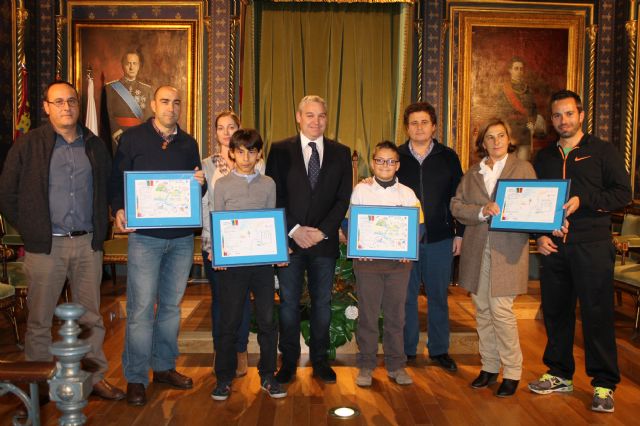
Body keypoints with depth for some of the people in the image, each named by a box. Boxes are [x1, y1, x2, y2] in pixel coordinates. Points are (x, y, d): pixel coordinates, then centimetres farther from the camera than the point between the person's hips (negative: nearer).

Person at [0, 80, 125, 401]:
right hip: (46, 245, -2)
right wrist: (29, 229, -1)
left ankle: (96, 377, 21)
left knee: (91, 317, 10)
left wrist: (100, 228, 9)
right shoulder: (28, 145, 1)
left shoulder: (95, 146, 10)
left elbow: (108, 189, 17)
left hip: (88, 244, 3)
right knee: (39, 320, 6)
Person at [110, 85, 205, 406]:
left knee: (171, 305, 13)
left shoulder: (188, 144, 12)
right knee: (141, 308, -3)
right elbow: (116, 180, 1)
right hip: (145, 235, -4)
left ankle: (164, 367, 26)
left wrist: (201, 183, -7)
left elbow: (197, 189, 15)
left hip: (182, 236, 4)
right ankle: (135, 378, 10)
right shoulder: (132, 138, 1)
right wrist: (119, 210, -16)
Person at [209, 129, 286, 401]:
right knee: (229, 321, 6)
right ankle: (224, 378, 20)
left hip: (262, 259, 2)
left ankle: (267, 376, 20)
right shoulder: (223, 184, 4)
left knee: (267, 320, 6)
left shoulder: (268, 184, 8)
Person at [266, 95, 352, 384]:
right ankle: (289, 361, 19)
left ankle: (320, 361, 23)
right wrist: (294, 229, -12)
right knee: (288, 303, 6)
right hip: (289, 239, -1)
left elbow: (343, 198, 2)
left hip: (325, 241, 2)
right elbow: (274, 195, -2)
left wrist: (322, 231, -9)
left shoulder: (340, 153, 7)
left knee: (322, 302, 9)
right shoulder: (280, 151, 3)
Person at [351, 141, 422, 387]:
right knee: (367, 314, 3)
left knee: (396, 315, 7)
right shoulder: (361, 190, 5)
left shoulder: (407, 193, 8)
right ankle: (366, 365, 15)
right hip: (367, 259, -1)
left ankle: (396, 365, 19)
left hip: (399, 260, 1)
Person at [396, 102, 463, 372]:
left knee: (438, 296, 9)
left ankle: (439, 350, 23)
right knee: (406, 296, 7)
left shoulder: (448, 157, 5)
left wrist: (459, 233, 3)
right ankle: (406, 350, 20)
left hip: (440, 238, 1)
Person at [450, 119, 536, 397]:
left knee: (501, 310, -9)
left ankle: (512, 372, 6)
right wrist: (482, 211, -12)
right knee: (482, 310, 8)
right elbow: (456, 206, 5)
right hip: (476, 251, 4)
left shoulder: (523, 168, 6)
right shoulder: (472, 173, 14)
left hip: (507, 249, -4)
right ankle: (489, 367, 21)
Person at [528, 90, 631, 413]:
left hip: (591, 245, -4)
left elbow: (623, 193, -3)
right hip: (553, 245, 4)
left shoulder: (602, 151, 4)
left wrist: (582, 200, -15)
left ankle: (604, 384, 9)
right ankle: (559, 374, 23)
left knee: (597, 314, -2)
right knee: (555, 311, 9)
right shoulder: (544, 158, 15)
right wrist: (539, 235, 1)